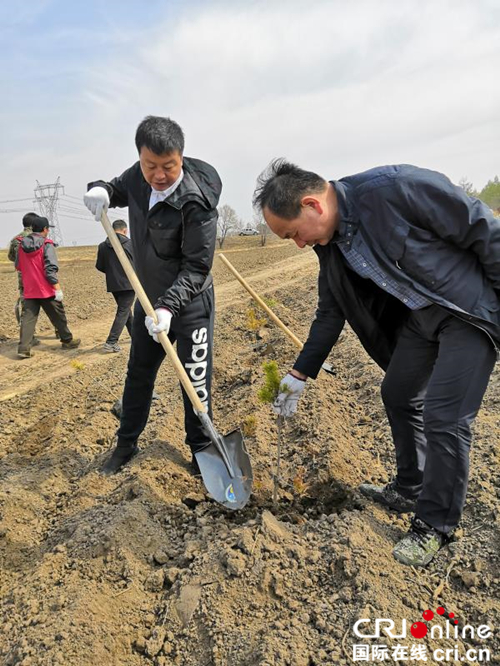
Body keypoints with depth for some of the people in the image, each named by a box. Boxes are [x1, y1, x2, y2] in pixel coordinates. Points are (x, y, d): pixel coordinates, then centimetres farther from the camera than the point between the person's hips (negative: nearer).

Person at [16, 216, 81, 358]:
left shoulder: (22, 245, 6)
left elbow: (18, 266, 15)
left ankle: (23, 348, -3)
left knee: (28, 318, 4)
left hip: (29, 290, 5)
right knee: (58, 316, 11)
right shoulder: (46, 245, -12)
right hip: (46, 289, -4)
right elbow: (51, 269, -17)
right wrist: (58, 288, -15)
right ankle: (67, 340, 26)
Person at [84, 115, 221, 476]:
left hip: (190, 302, -6)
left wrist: (168, 307, -35)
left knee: (196, 380, 0)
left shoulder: (196, 202, -26)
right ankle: (126, 443, 34)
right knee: (138, 374, 16)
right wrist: (101, 189, -7)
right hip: (149, 299, 7)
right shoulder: (138, 177, -6)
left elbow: (196, 267, -25)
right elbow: (119, 190, 17)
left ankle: (201, 449, 22)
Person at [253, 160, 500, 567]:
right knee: (399, 395, 13)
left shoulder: (394, 187, -28)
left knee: (444, 417, -9)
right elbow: (331, 313, 7)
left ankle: (435, 525, 11)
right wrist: (300, 374, 9)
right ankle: (411, 490, 34)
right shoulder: (330, 244, -3)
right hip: (419, 315, 8)